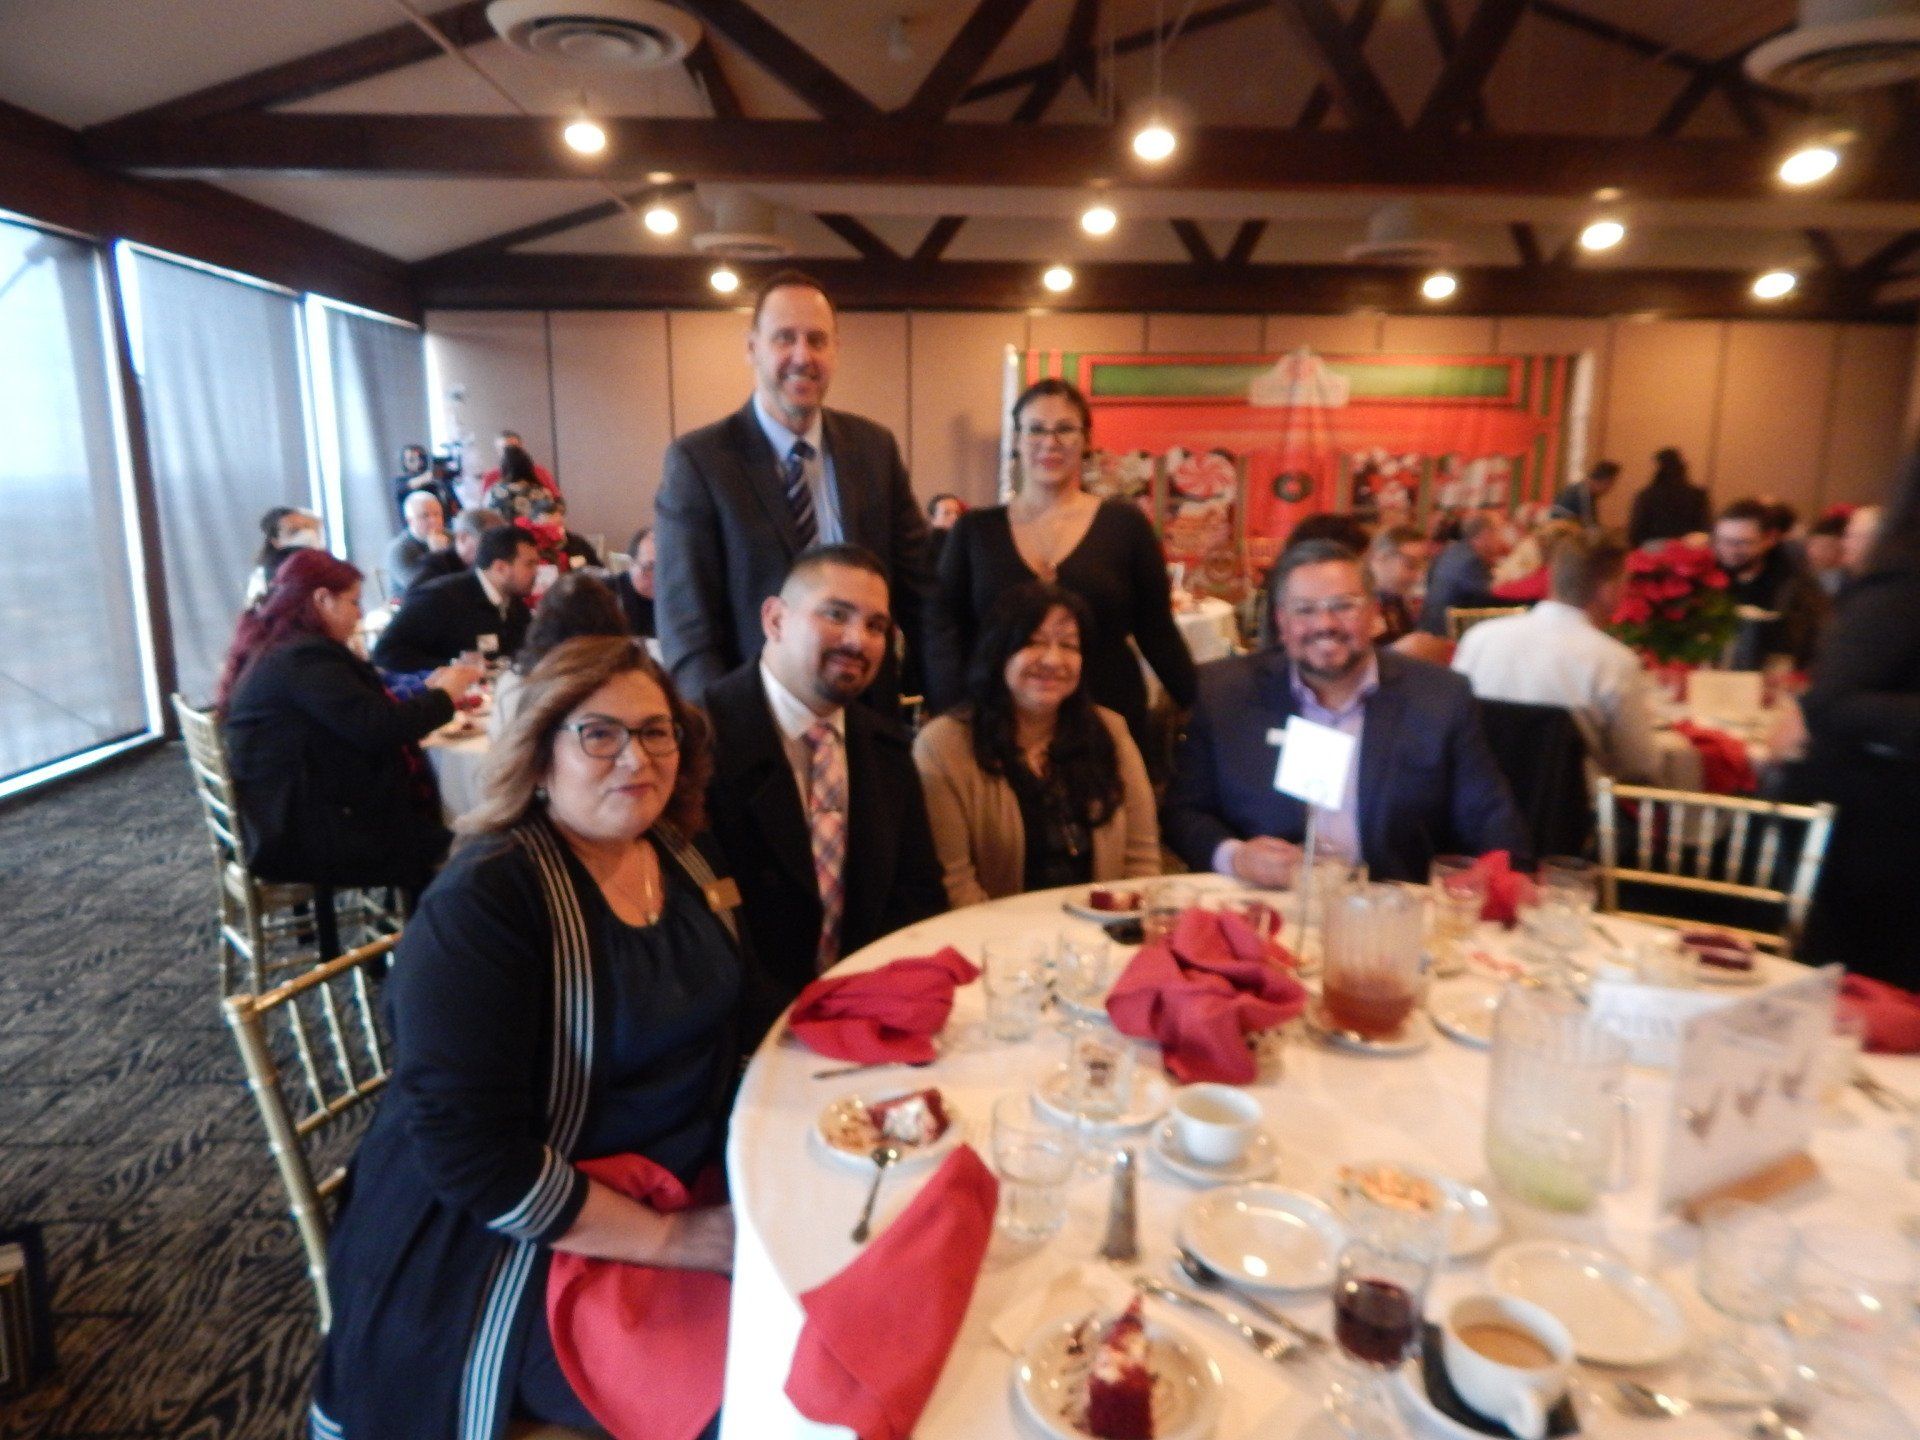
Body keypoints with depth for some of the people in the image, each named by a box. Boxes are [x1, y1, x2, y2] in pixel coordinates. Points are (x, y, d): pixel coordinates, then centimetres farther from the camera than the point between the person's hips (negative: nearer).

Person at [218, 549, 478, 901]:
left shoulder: (275, 650, 12)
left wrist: (426, 691, 12)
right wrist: (442, 696, -8)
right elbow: (381, 727, -23)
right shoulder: (305, 657, -20)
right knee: (441, 845, -4)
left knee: (429, 822, 7)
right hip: (306, 836, -10)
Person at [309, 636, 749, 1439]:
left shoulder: (679, 859, 2)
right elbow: (472, 1155, -25)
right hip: (505, 1254, -7)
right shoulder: (482, 903, -21)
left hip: (682, 1194, 7)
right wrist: (672, 1239, -22)